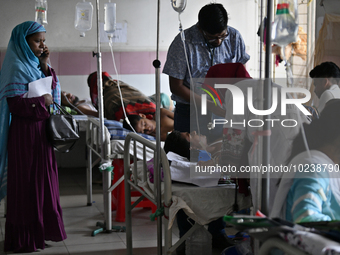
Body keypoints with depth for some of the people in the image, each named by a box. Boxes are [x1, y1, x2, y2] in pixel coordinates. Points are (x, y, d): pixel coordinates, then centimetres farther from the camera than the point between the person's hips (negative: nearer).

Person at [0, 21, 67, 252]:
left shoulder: (35, 65, 12)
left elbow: (52, 91, 10)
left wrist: (45, 66, 1)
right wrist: (42, 101, -12)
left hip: (41, 131, 9)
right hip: (26, 132, -9)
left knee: (44, 180, 13)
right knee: (27, 183, -2)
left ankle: (41, 230, 24)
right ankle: (23, 239, 7)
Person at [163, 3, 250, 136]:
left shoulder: (234, 37, -3)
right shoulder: (183, 43, -15)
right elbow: (176, 86, -12)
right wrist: (209, 105, -18)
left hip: (224, 111, 3)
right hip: (190, 113, -2)